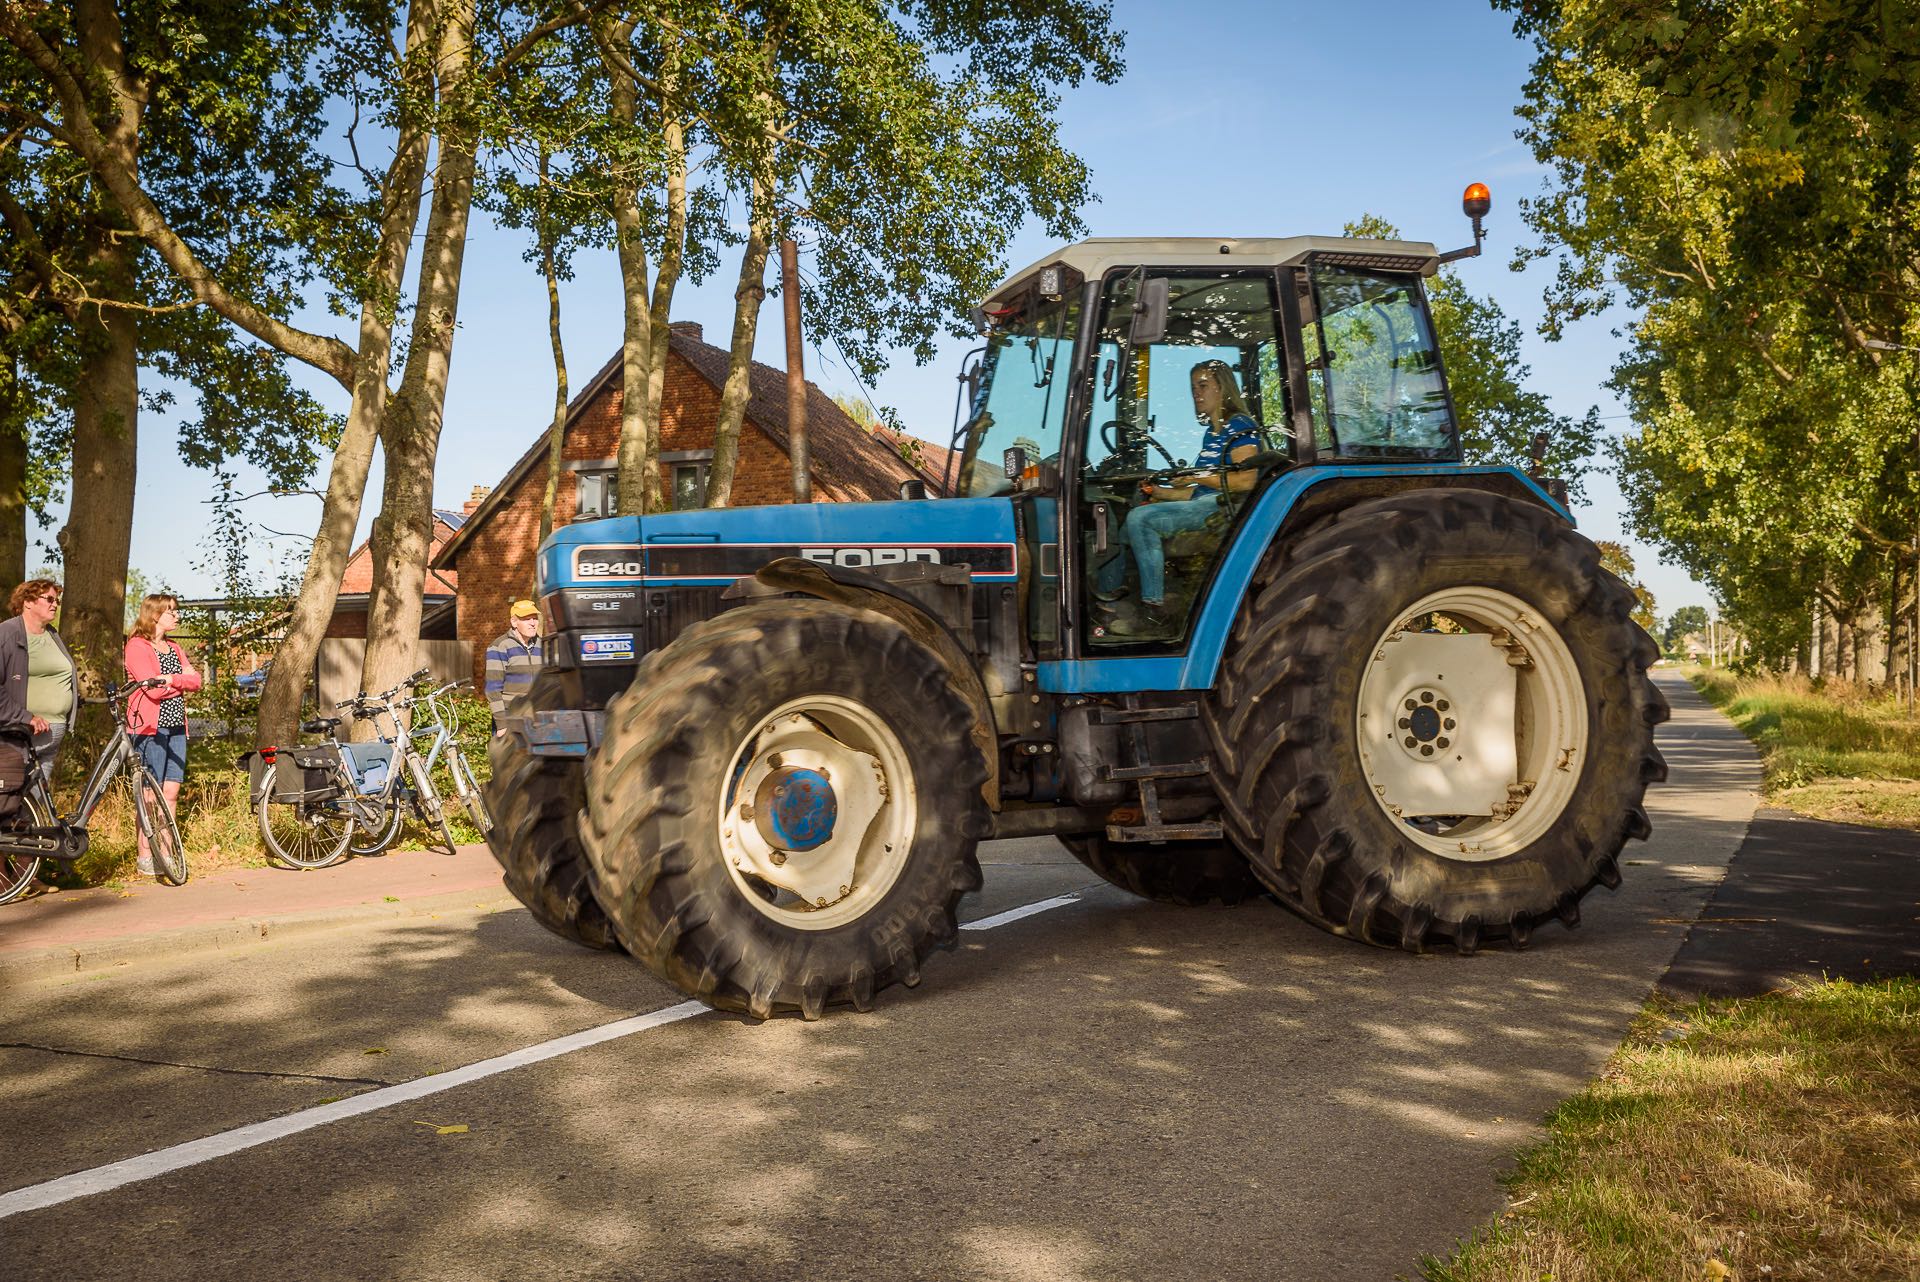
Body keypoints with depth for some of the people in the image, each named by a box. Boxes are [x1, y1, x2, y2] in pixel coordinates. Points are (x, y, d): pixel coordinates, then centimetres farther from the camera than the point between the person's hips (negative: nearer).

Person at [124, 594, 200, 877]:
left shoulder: (175, 648, 20)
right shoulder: (137, 647, -5)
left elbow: (195, 681, 7)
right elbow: (154, 689, -16)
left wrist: (171, 678, -10)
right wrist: (182, 679, -1)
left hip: (176, 726, 7)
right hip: (150, 726, -7)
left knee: (171, 792, 5)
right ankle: (145, 857, 0)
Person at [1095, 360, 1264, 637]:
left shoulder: (1240, 426, -4)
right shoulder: (1211, 433, 24)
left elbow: (1246, 481, -17)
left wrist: (1197, 476, -12)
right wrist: (1161, 492, 9)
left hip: (1223, 508, -10)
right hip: (1202, 506, 10)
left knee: (1140, 518, -26)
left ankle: (1155, 615, -29)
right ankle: (1104, 594, 3)